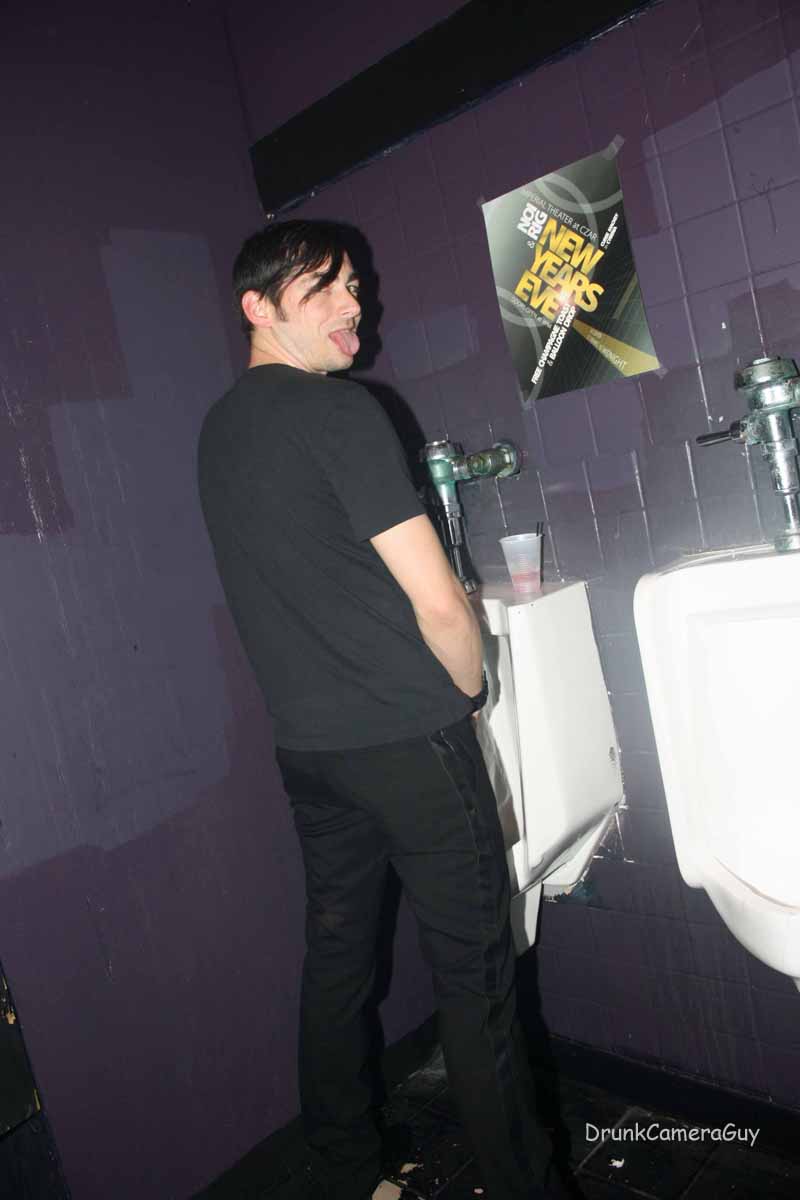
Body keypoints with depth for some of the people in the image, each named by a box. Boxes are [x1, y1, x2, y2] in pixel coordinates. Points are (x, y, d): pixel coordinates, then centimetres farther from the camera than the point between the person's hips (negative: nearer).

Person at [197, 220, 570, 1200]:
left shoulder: (216, 430, 11)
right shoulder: (339, 410, -14)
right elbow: (437, 601, -17)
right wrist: (471, 689, 2)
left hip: (305, 745, 8)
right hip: (410, 740, -8)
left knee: (335, 960, 18)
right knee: (472, 973, 5)